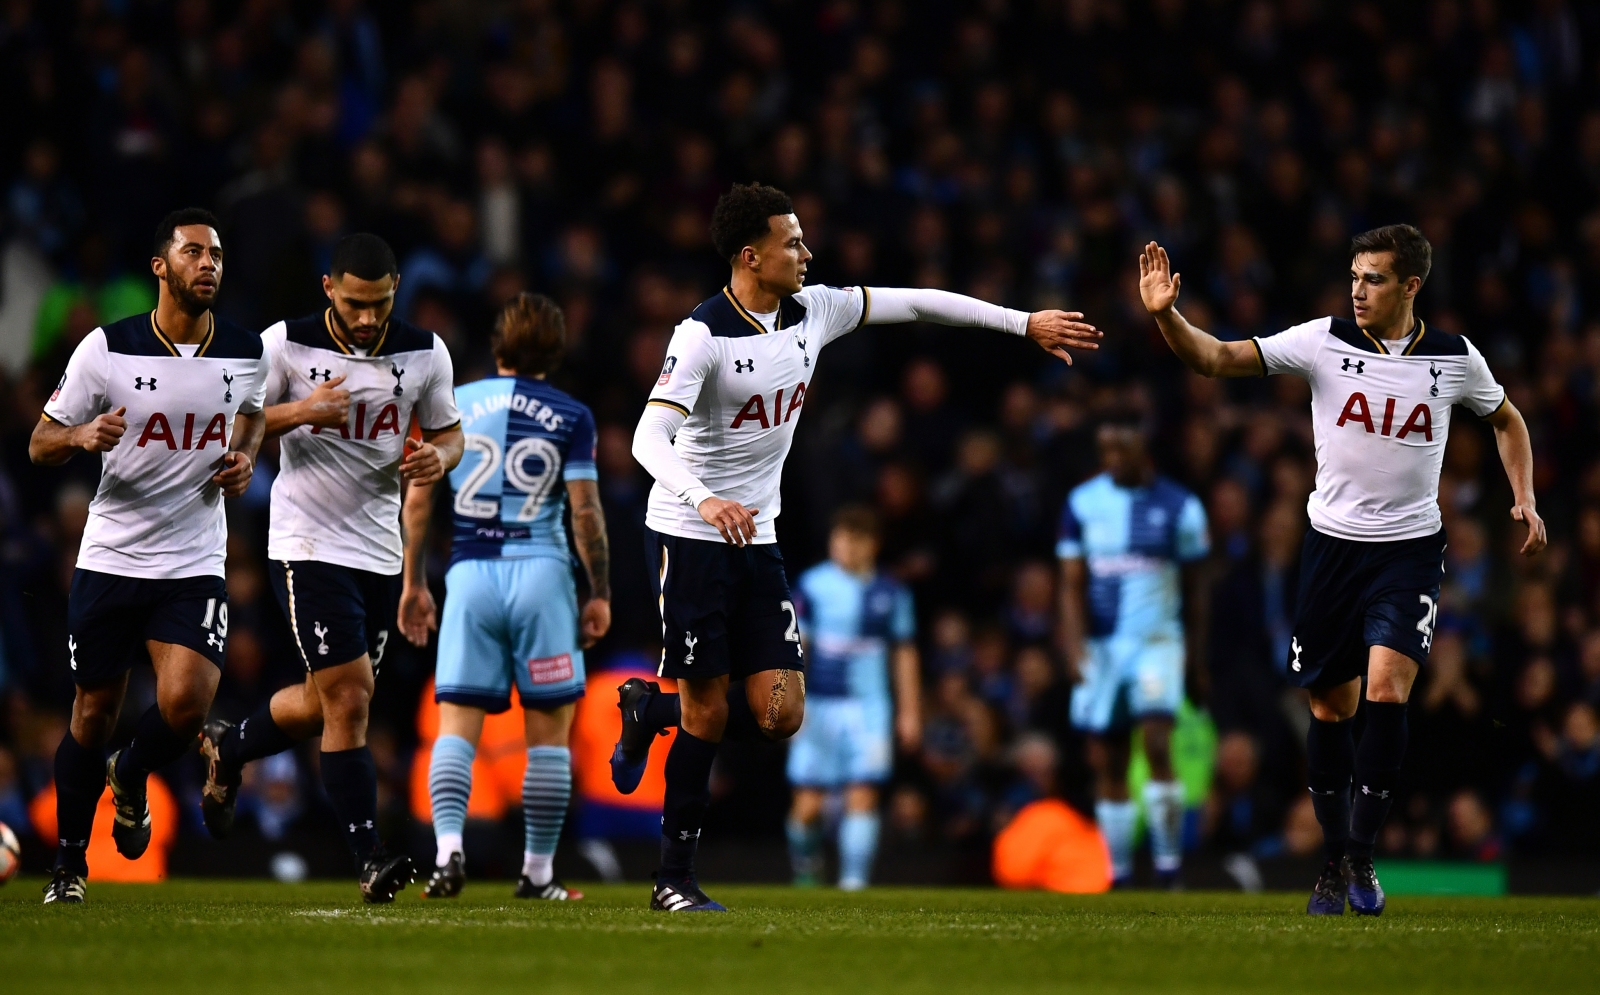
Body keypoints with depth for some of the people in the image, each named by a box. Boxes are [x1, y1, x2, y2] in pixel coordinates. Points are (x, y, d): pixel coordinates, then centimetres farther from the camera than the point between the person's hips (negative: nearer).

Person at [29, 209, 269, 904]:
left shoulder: (245, 352, 1)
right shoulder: (107, 349, -7)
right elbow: (41, 445, -1)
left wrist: (244, 458, 3)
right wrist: (83, 435, -23)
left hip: (193, 565, 1)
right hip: (110, 559, -1)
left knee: (184, 703, -18)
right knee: (93, 714, 6)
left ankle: (131, 781, 16)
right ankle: (70, 861, 24)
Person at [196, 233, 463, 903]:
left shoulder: (424, 353, 1)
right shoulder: (285, 345, -9)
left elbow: (448, 431, 13)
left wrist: (439, 457, -11)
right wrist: (298, 412, -21)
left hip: (379, 546, 5)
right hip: (308, 542, -5)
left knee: (331, 702, 13)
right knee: (347, 700, -12)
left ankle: (228, 748, 42)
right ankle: (369, 861, -9)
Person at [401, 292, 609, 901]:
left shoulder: (451, 405, 8)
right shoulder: (570, 418, 1)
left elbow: (418, 499, 7)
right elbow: (585, 511, -5)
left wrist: (413, 584, 14)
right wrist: (600, 593, 2)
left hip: (469, 576, 2)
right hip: (541, 575, -2)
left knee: (456, 728, 0)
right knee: (549, 732, 7)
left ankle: (448, 848, -21)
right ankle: (538, 872, 8)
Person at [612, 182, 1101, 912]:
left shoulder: (812, 311, 3)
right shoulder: (703, 335, -17)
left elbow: (915, 304, 12)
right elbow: (649, 439, -26)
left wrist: (1027, 324, 14)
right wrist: (704, 501, -44)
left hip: (756, 538, 6)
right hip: (690, 536, -6)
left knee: (777, 713, -4)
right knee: (708, 710, -5)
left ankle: (651, 711, 23)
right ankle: (675, 878, 7)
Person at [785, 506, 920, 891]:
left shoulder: (891, 593, 6)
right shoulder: (812, 585, -1)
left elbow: (904, 654, 13)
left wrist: (910, 712, 12)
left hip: (869, 706, 1)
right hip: (818, 705, -1)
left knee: (863, 797, -10)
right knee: (808, 804, -1)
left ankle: (854, 881, -8)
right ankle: (805, 867, 26)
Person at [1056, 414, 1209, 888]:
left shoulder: (1179, 507, 2)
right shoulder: (1083, 503, 4)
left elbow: (1193, 590, 9)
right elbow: (1072, 586, 2)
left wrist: (1197, 661, 9)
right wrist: (1075, 650, -11)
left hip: (1157, 641, -2)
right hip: (1100, 646, 2)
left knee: (1157, 743, -19)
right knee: (1107, 764, 3)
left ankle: (1169, 865, -15)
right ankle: (1118, 875, 11)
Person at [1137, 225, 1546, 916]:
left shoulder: (1456, 359, -2)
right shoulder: (1323, 342, -6)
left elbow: (1505, 420, 18)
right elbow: (1218, 360, -11)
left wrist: (1524, 499, 7)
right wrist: (1166, 316, -28)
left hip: (1411, 548, -1)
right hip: (1333, 541, 1)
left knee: (1386, 690, -19)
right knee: (1331, 709, 6)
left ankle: (1362, 852, -8)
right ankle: (1334, 864, 21)